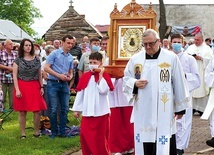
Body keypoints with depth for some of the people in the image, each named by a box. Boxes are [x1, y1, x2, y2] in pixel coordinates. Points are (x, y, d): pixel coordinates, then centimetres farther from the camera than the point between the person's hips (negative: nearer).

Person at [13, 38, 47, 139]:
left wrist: (41, 87, 6)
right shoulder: (18, 60, 1)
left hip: (35, 87, 2)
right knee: (22, 112, 2)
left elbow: (39, 75, 14)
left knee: (37, 110, -2)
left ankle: (36, 132, 13)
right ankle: (23, 134, 11)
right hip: (22, 86, -2)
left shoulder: (37, 60, 8)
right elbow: (15, 76, -2)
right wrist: (17, 90, -11)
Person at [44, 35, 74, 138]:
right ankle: (54, 132, 10)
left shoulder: (70, 57, 12)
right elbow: (46, 68, -10)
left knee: (64, 109, 5)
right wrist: (59, 75, -16)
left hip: (64, 84, 5)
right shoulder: (54, 53, -4)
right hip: (53, 84, -5)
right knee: (53, 109, -2)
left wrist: (70, 77, -4)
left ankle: (62, 132, 14)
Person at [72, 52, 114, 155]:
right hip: (87, 111, 3)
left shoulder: (105, 76, -3)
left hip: (101, 111, -3)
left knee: (101, 136, 5)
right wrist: (76, 109, 7)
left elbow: (104, 90, -19)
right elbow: (80, 93, 8)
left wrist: (100, 75, -15)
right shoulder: (85, 76, 6)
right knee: (85, 135, 3)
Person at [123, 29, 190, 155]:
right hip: (142, 112, 3)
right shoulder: (135, 59, 6)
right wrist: (135, 83, -9)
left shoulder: (171, 58, -3)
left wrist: (180, 107, 4)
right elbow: (126, 78, 14)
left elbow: (179, 84, 1)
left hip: (164, 111, -3)